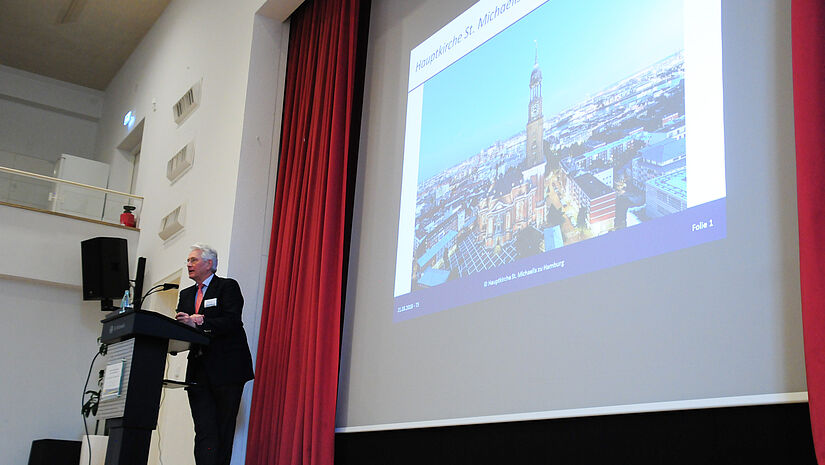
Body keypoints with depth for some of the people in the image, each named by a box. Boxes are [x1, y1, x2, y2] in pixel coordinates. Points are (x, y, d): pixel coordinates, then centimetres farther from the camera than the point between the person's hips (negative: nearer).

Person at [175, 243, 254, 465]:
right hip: (199, 373, 5)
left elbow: (232, 322, -12)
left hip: (227, 371, -5)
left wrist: (199, 323, -22)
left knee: (224, 432, -1)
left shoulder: (228, 287, 2)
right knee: (204, 432, -6)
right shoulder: (186, 295, 21)